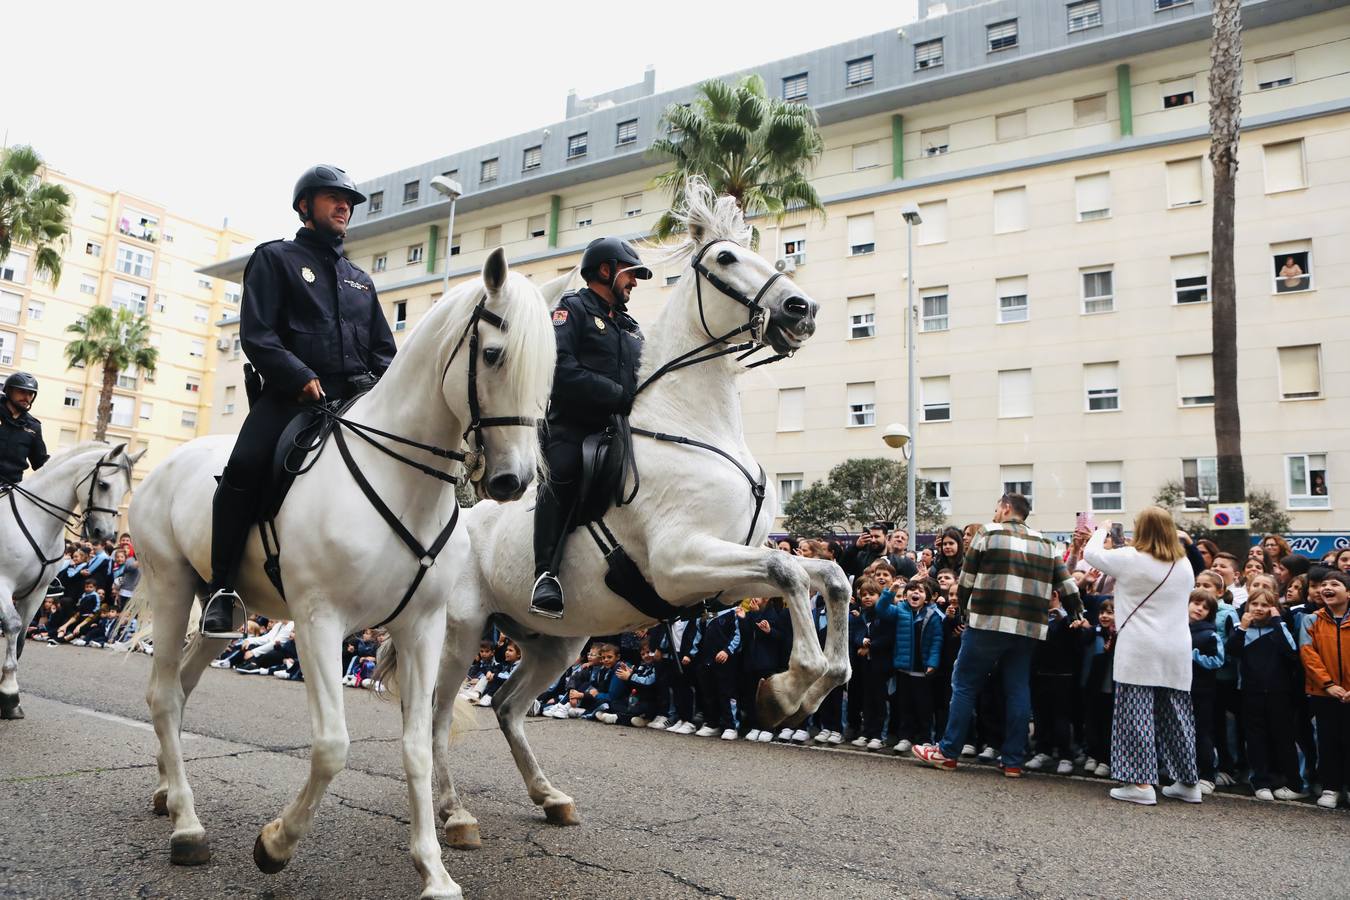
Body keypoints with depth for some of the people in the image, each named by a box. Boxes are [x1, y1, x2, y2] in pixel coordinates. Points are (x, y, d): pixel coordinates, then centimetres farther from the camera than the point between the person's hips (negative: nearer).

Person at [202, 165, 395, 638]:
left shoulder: (360, 280, 27)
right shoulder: (275, 258, 11)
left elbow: (384, 347, 22)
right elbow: (257, 335, -2)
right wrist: (302, 377, -16)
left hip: (356, 396, 5)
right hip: (292, 392, -5)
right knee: (246, 465, -27)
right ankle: (222, 587, -16)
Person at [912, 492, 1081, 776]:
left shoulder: (988, 533, 1)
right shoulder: (1046, 543, 15)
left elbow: (966, 580, 2)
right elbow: (1066, 585, 12)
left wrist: (966, 610, 17)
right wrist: (1079, 616, 25)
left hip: (987, 623, -4)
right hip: (1029, 628, 5)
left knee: (964, 685, 5)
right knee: (1018, 690, 9)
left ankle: (948, 752, 10)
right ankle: (1013, 761, 13)